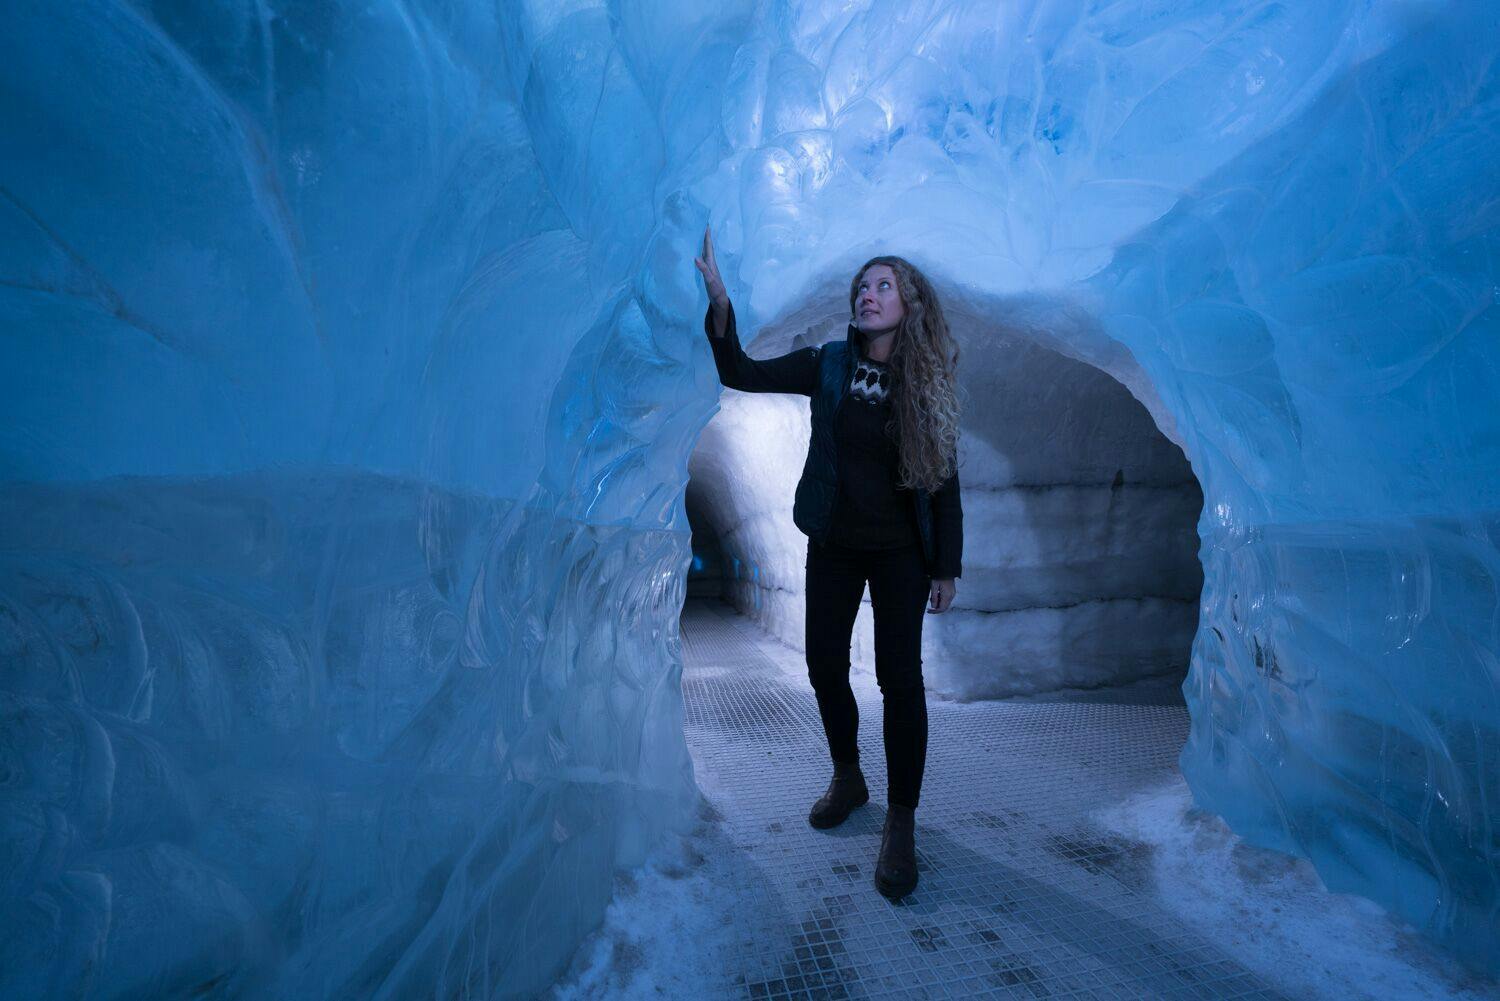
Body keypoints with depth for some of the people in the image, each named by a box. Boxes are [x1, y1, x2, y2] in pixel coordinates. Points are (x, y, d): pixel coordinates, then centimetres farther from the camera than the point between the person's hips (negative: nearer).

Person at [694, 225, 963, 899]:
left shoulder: (929, 382, -5)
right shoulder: (828, 364, -2)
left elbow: (944, 479, -3)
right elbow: (741, 374, -8)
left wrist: (947, 566, -5)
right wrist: (719, 301, -23)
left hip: (901, 551, -2)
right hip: (833, 544, 3)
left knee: (899, 675, -6)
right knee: (825, 665, 8)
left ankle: (901, 822, 10)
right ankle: (847, 778, 33)